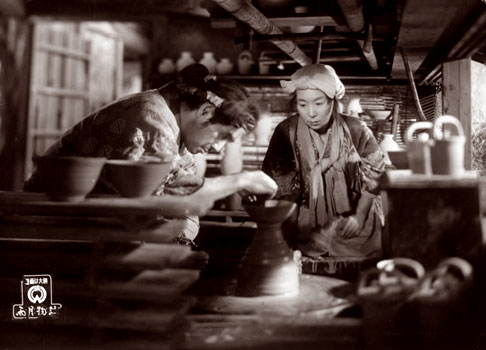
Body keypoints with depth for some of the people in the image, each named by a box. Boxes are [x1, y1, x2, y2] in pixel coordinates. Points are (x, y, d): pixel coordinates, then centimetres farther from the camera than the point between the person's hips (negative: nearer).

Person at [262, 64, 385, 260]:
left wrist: (358, 216, -8)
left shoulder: (355, 130, -8)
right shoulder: (286, 132, -8)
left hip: (352, 228, 1)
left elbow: (375, 178, 1)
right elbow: (272, 183, -4)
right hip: (305, 227, 0)